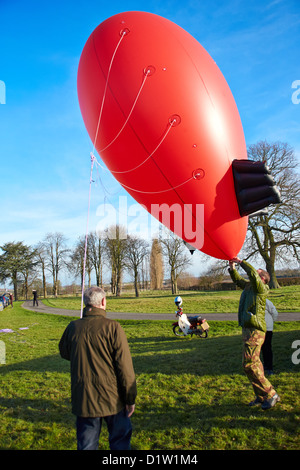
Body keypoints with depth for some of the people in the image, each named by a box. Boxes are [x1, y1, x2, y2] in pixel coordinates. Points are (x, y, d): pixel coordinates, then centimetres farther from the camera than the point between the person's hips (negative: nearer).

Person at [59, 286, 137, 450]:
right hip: (112, 399, -3)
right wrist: (130, 398, -5)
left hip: (82, 400, 3)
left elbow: (64, 353, 14)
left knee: (86, 444, 18)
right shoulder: (112, 327, -17)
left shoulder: (72, 327, -7)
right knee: (120, 441, 18)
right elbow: (125, 367, -14)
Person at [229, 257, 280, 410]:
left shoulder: (262, 288, -8)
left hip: (255, 330, -9)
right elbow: (238, 280, 26)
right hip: (248, 329, 9)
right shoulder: (249, 286, 14)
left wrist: (241, 262, -16)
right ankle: (261, 396, 22)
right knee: (254, 364, 12)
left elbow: (253, 274, -24)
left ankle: (270, 394, 2)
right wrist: (232, 268, 13)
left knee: (249, 364, -10)